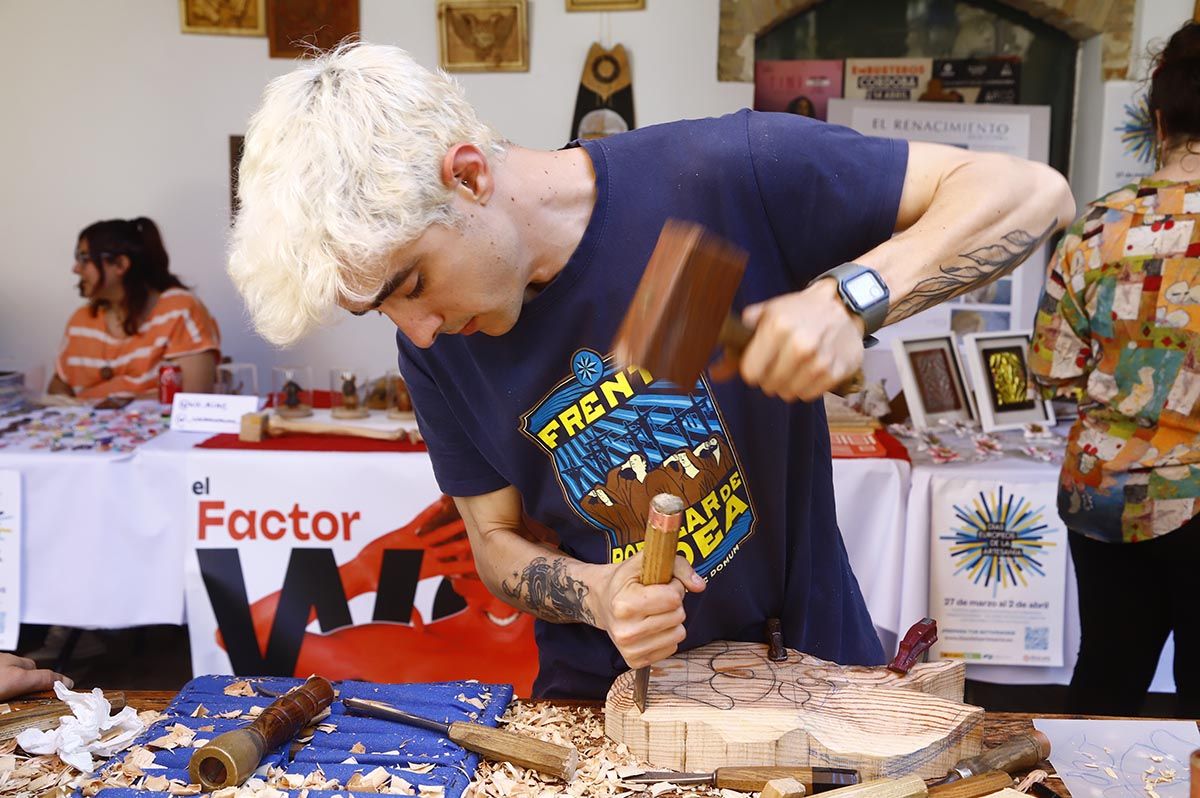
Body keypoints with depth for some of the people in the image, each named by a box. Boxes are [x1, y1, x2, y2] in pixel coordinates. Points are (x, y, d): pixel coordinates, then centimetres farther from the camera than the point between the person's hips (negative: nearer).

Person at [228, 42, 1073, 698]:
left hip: (807, 653, -2)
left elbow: (1031, 193, -16)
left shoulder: (719, 175, -21)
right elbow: (497, 539, 3)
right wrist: (594, 594, -18)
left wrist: (851, 296, -32)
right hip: (600, 688, 2)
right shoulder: (436, 344, -7)